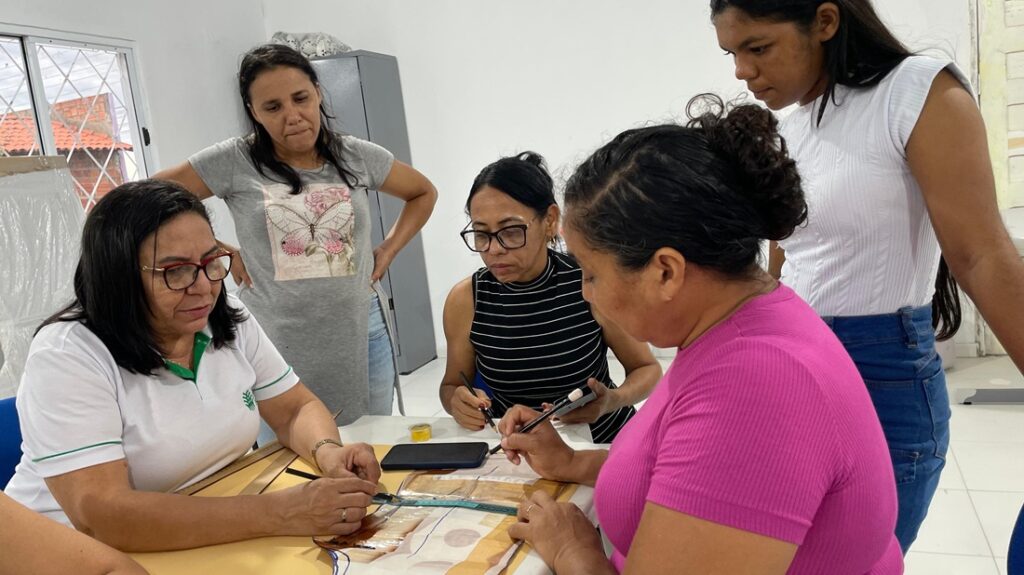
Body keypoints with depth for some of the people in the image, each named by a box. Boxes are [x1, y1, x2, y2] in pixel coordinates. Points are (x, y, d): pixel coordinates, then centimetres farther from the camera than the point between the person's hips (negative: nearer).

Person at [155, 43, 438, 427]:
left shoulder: (358, 157, 2)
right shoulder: (234, 161, -6)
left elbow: (424, 193, 17)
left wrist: (388, 250, 5)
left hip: (361, 334, 3)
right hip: (277, 345, -2)